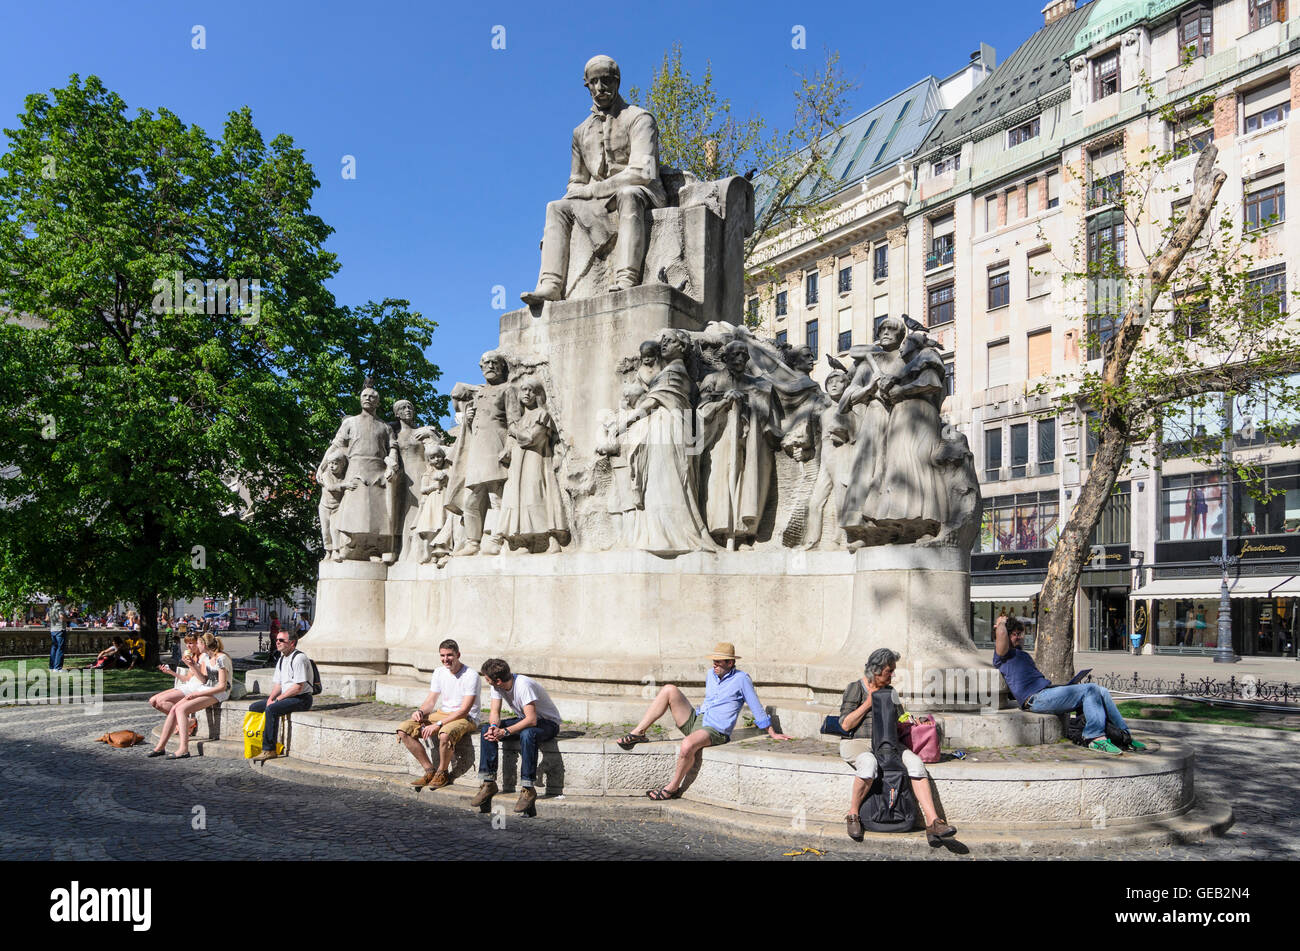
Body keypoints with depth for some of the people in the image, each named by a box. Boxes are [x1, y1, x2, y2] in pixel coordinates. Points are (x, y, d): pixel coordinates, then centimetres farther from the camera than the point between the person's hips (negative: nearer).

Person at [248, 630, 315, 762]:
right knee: (254, 707, 3)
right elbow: (278, 684, 17)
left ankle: (269, 750, -26)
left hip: (301, 698, -10)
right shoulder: (281, 659, 15)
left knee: (271, 709, -30)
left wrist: (278, 699, -16)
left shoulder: (299, 658, -15)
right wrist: (271, 697, -3)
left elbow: (298, 687, -21)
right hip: (285, 697, 10)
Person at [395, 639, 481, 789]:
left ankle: (443, 773, -12)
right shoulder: (439, 673, 6)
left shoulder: (471, 675, -16)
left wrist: (438, 725, -26)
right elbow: (431, 701, 12)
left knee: (445, 734, -40)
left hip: (466, 719, -7)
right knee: (403, 730, -10)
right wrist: (420, 711, -12)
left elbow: (464, 711, -20)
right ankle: (430, 771, -2)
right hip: (443, 714, 7)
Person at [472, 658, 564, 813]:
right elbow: (494, 712, -4)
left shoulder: (524, 685, -31)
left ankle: (528, 789, -31)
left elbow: (532, 720, -35)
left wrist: (505, 732, -38)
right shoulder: (496, 686, -7)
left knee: (527, 734, -40)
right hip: (523, 719, 8)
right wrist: (494, 726, -27)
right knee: (487, 729, -13)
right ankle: (488, 783, -9)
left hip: (547, 722, -8)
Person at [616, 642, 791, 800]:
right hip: (694, 720, 7)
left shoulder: (741, 679, -4)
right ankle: (638, 733, -13)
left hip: (714, 731, -7)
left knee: (688, 745, -39)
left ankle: (673, 788, -17)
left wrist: (772, 733, 4)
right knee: (669, 690, -12)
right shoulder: (710, 675, 15)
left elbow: (757, 708, 1)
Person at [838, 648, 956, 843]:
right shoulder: (855, 689, -1)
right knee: (869, 763, -40)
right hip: (858, 743, -5)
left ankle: (933, 823, -28)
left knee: (915, 762, -24)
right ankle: (853, 815, -19)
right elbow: (845, 725, -9)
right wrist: (868, 703, -10)